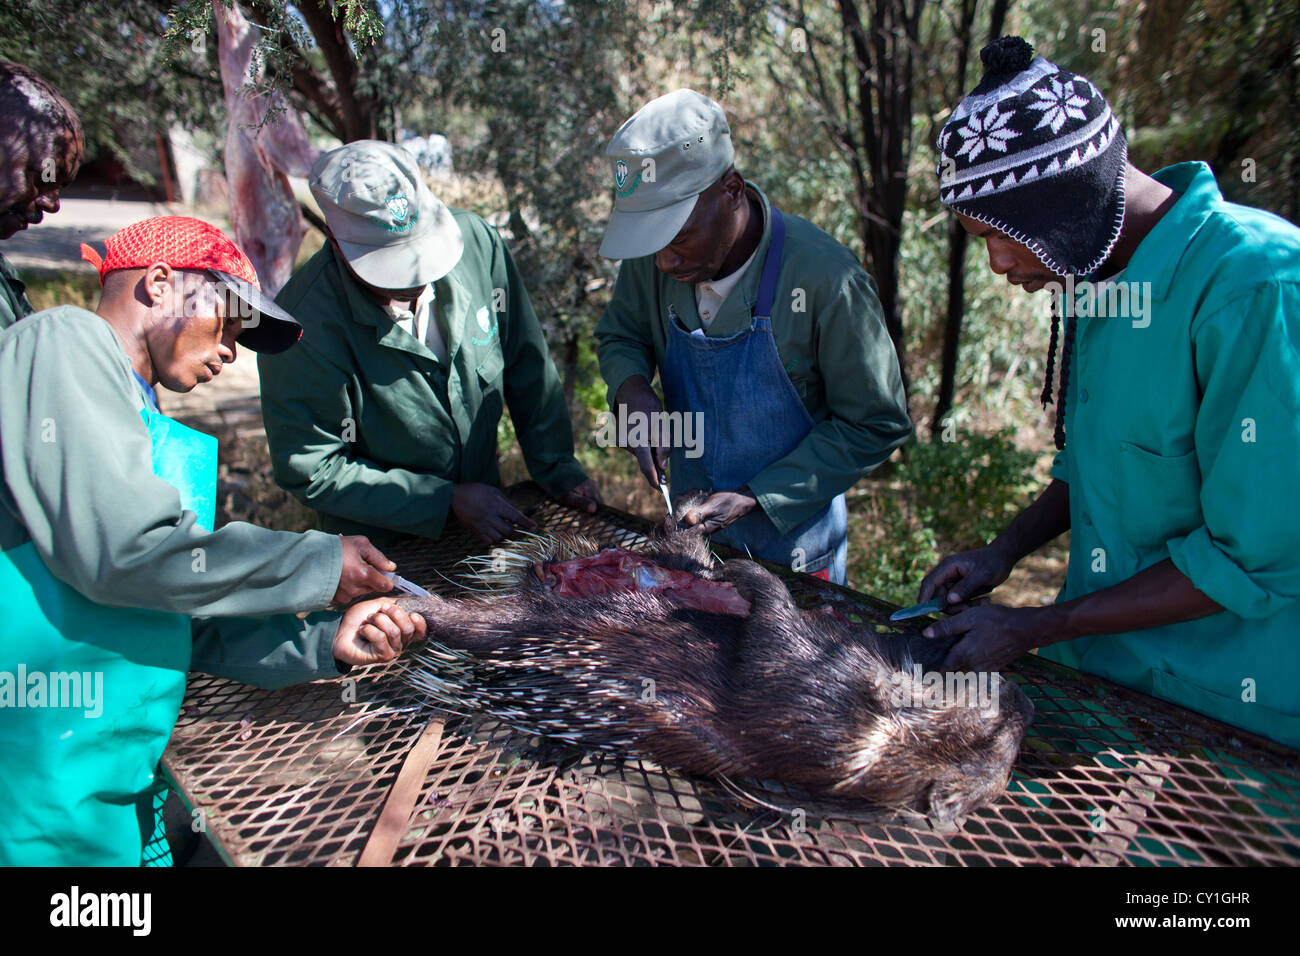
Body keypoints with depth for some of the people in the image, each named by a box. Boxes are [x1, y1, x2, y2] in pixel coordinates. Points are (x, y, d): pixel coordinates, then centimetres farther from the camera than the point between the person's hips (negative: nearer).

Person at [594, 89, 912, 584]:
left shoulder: (825, 279, -26)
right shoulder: (651, 260, -13)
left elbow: (876, 425, -17)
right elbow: (619, 336, 6)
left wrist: (756, 498, -23)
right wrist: (633, 389, -18)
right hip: (691, 526, 4)